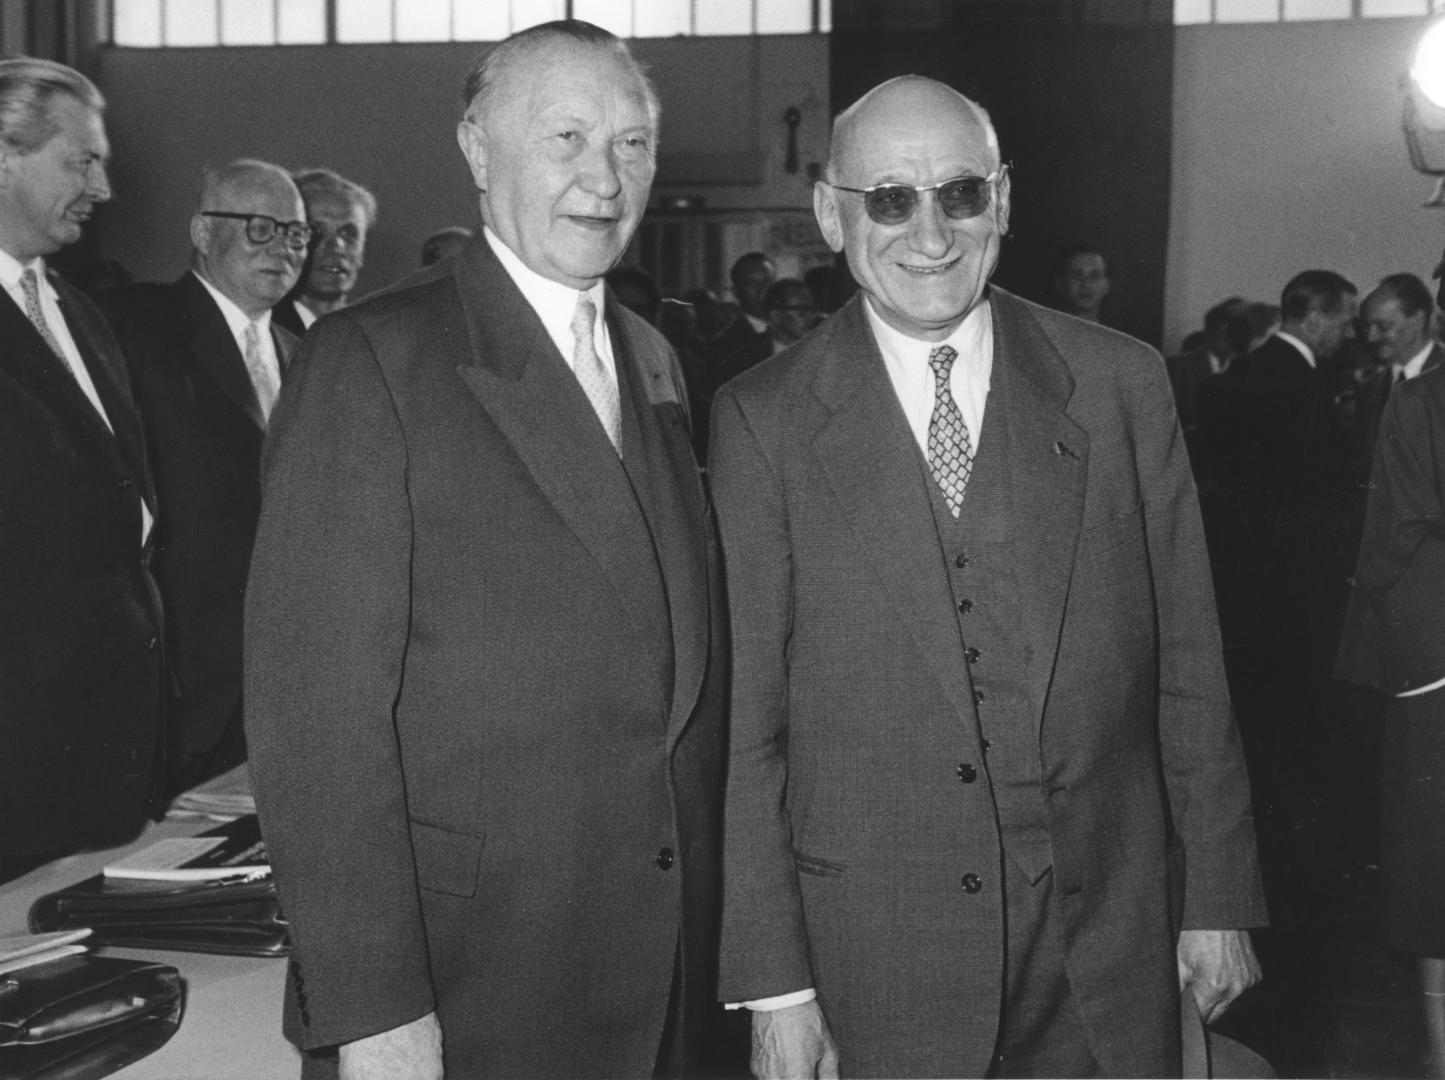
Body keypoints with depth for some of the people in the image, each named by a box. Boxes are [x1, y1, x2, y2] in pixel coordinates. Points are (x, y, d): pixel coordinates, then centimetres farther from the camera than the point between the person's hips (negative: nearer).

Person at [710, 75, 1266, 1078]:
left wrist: (1217, 896, 5)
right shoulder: (762, 421, -5)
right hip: (878, 959, -2)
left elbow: (1187, 664, 5)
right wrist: (774, 976, -6)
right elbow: (747, 719, -5)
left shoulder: (1120, 383, 1)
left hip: (1112, 936, 2)